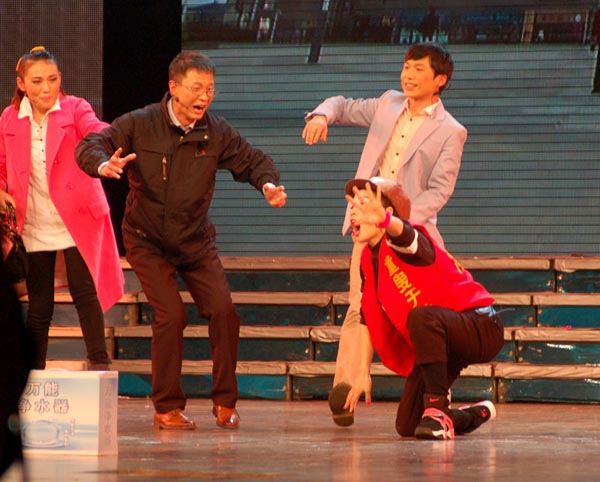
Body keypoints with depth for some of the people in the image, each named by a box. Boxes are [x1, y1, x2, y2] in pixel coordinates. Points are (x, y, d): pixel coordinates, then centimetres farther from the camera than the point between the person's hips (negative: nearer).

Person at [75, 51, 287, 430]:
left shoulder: (217, 132, -3)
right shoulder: (140, 124, -11)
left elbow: (253, 160, 7)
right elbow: (90, 145, -13)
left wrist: (269, 184, -16)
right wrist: (104, 165, -37)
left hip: (196, 241, 3)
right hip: (147, 240, -3)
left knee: (223, 310, -9)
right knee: (172, 315, -17)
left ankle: (225, 402, 7)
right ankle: (168, 407, -2)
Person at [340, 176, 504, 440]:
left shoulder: (398, 245, -20)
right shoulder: (368, 260, 5)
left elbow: (402, 232, -48)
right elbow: (367, 321, 11)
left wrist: (384, 220, -71)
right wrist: (363, 374, 6)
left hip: (481, 328, -9)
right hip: (440, 341, 9)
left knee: (421, 317, -41)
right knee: (406, 426, 8)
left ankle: (437, 412, -32)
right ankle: (479, 414, 35)